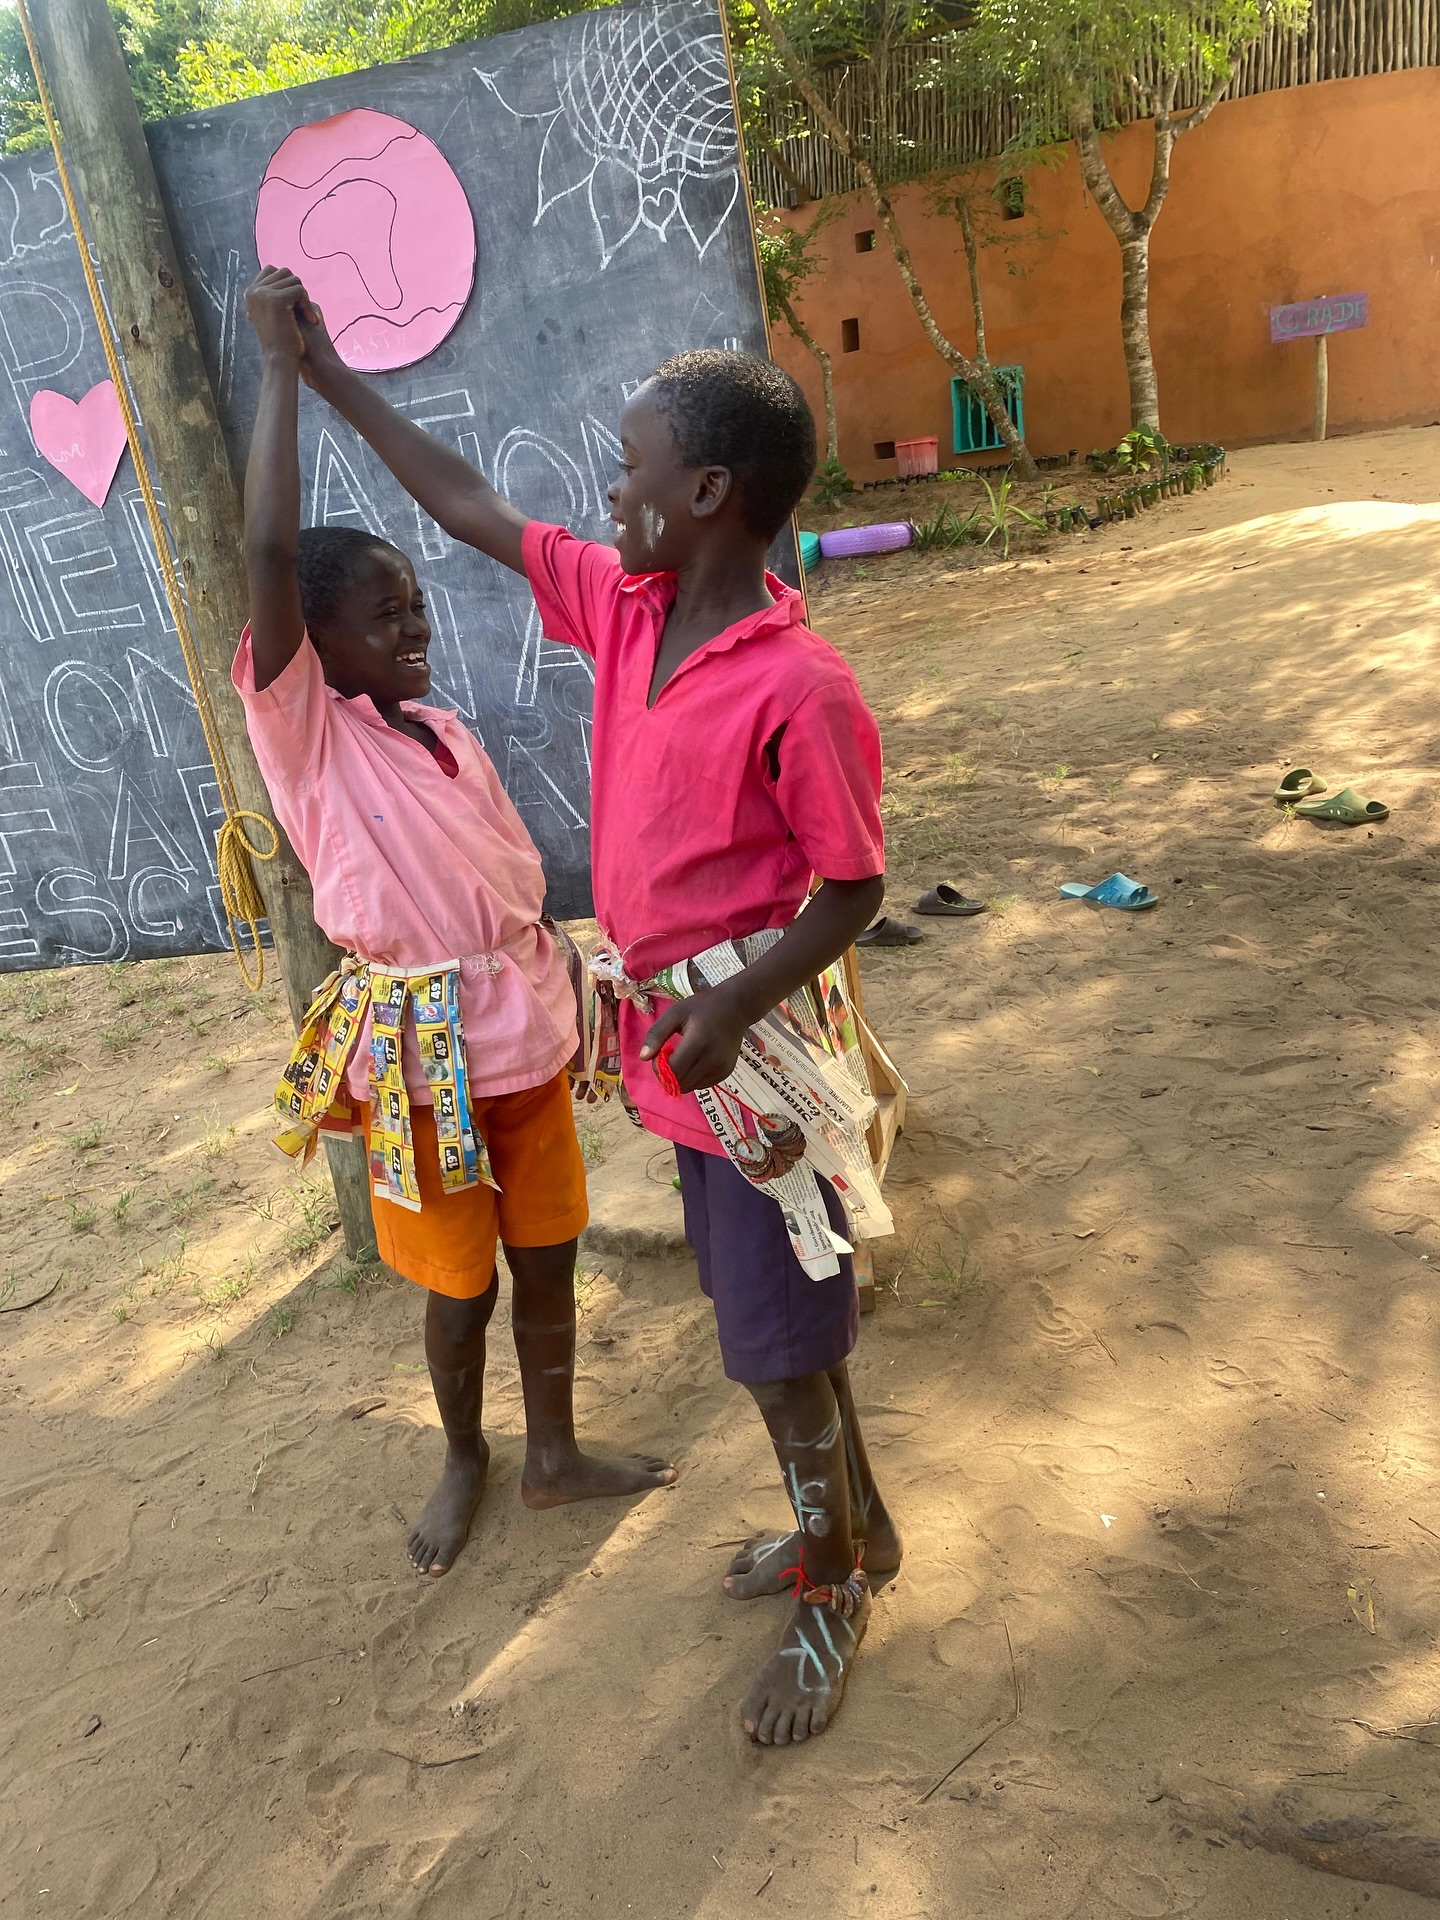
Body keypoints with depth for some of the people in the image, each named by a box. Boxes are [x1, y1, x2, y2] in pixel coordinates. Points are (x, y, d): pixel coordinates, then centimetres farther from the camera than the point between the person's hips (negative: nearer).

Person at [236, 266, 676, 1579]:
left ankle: (556, 1457, 38)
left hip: (527, 1035, 5)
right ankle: (466, 1460, 41)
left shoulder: (449, 732, 6)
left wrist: (567, 998, 10)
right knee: (458, 1285, 13)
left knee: (548, 1260, 16)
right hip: (422, 1052, -5)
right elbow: (268, 555, -25)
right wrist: (281, 366, -21)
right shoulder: (301, 729, -11)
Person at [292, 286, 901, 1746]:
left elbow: (854, 887, -16)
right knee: (766, 1320, 22)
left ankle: (831, 1587, 34)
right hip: (669, 1038, 8)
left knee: (778, 1340, 8)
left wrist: (734, 1008, -27)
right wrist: (330, 379, 16)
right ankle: (852, 1524, 45)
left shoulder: (798, 687, -22)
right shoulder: (624, 606, 0)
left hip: (752, 1046, -8)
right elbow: (475, 512, 11)